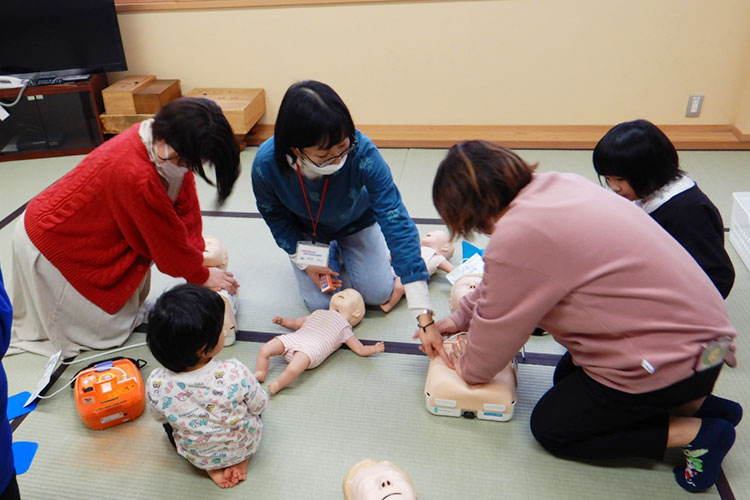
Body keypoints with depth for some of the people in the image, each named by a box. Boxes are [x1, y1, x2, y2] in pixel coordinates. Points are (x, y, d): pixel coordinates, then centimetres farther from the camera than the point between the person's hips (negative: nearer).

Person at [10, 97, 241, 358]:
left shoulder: (156, 136, -15)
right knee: (112, 328, 5)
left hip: (80, 229, 8)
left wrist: (196, 258, -10)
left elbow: (185, 208, -7)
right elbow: (168, 240, -24)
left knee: (134, 298, 17)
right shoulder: (136, 175, -39)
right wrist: (202, 275, -9)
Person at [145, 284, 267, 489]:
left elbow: (159, 416, -7)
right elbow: (259, 405, -16)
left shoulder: (156, 384, -31)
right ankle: (241, 460, 14)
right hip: (246, 444, 0)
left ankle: (211, 467, 15)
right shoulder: (235, 373, -37)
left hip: (197, 456, 1)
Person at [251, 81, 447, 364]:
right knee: (320, 302, -7)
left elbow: (397, 224, -44)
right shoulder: (266, 165, -36)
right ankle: (332, 256, 25)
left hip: (356, 224, 0)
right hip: (306, 231, 1)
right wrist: (305, 261, -15)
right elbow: (275, 217, -11)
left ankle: (345, 254, 26)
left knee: (377, 293, -4)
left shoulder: (362, 152, -42)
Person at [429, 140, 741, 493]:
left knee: (550, 428, 8)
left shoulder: (518, 237, -27)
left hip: (670, 358, -9)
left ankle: (694, 433, 4)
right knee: (566, 377, 24)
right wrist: (460, 318, 18)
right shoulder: (556, 185, 0)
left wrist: (468, 367, 9)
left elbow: (496, 325, -10)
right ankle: (692, 401, 15)